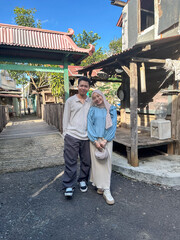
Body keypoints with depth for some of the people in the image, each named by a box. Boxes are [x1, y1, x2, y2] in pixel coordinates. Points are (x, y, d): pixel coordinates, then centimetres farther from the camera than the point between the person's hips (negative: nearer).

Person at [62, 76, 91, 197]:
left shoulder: (91, 102, 11)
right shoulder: (70, 101, 6)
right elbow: (66, 118, 6)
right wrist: (65, 133, 1)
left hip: (86, 137, 3)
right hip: (72, 136, -2)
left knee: (86, 161, 11)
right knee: (71, 162, 0)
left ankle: (83, 180, 32)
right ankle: (69, 186, 12)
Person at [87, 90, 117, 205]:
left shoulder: (111, 109, 4)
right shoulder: (92, 110, 5)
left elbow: (113, 126, 0)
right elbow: (89, 126, 0)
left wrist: (105, 140, -9)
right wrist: (95, 141, -10)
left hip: (107, 139, 0)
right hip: (94, 139, 0)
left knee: (106, 162, -2)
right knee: (96, 162, 0)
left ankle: (106, 190, 3)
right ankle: (100, 185, 15)